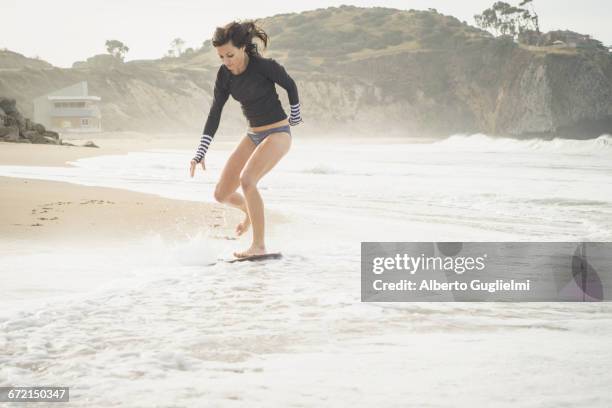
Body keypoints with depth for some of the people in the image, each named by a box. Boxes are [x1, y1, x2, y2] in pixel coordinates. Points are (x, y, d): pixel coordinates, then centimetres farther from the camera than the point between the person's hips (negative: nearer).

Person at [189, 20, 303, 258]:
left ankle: (259, 246, -21)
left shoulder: (264, 66, -22)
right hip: (253, 136, 7)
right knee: (222, 195, 4)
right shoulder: (225, 74, -4)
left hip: (278, 134, -7)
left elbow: (290, 86, -4)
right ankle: (250, 211, 39)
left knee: (247, 179, -30)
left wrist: (295, 116, 11)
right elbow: (214, 114, -3)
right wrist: (200, 153, -9)